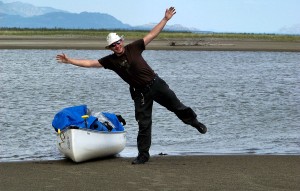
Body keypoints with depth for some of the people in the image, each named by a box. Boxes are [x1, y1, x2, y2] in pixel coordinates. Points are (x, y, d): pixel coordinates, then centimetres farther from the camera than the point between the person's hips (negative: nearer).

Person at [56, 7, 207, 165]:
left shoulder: (133, 48, -5)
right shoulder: (110, 60, -4)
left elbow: (152, 35, -3)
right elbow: (90, 63, -5)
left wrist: (165, 19, -7)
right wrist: (69, 61, -11)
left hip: (156, 84, 0)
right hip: (140, 93, 0)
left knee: (176, 107, 9)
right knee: (143, 124, 1)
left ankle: (194, 122, 36)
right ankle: (143, 154, 10)